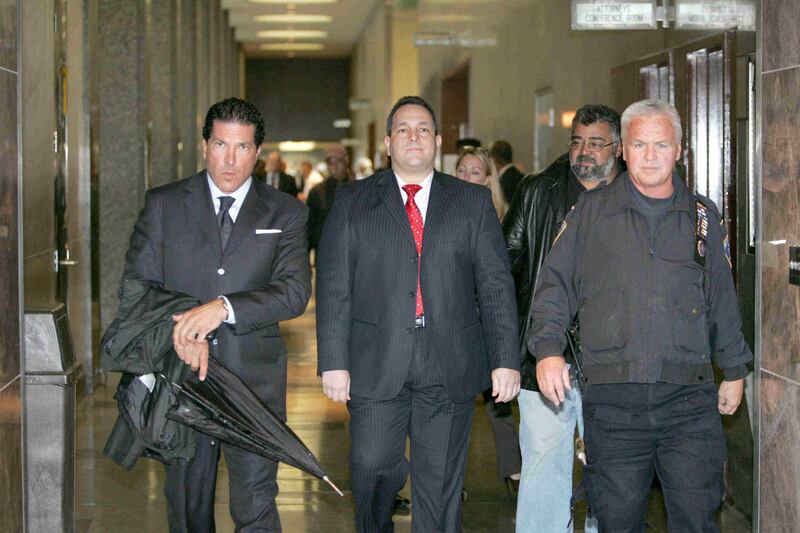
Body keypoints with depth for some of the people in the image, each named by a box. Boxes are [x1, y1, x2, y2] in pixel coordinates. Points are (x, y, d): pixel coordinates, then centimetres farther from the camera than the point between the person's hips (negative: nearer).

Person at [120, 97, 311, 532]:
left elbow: (295, 291, -9)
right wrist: (180, 330, -16)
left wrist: (225, 308, -23)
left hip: (254, 381, -2)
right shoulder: (163, 204, 6)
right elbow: (136, 284, 2)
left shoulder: (286, 214, 4)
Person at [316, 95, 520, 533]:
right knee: (373, 471, -4)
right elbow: (333, 286, 3)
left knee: (441, 486, 4)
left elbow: (496, 286, 6)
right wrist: (333, 361, -5)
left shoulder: (473, 202, 11)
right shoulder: (352, 201, 9)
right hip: (376, 365, -1)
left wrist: (506, 360, -2)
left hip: (449, 368, 1)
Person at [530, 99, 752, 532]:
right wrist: (548, 347, -7)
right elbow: (555, 283, 7)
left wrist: (734, 369, 19)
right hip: (612, 399, 0)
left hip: (690, 398, 1)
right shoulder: (592, 211, 8)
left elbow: (722, 301, 19)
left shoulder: (703, 216, 13)